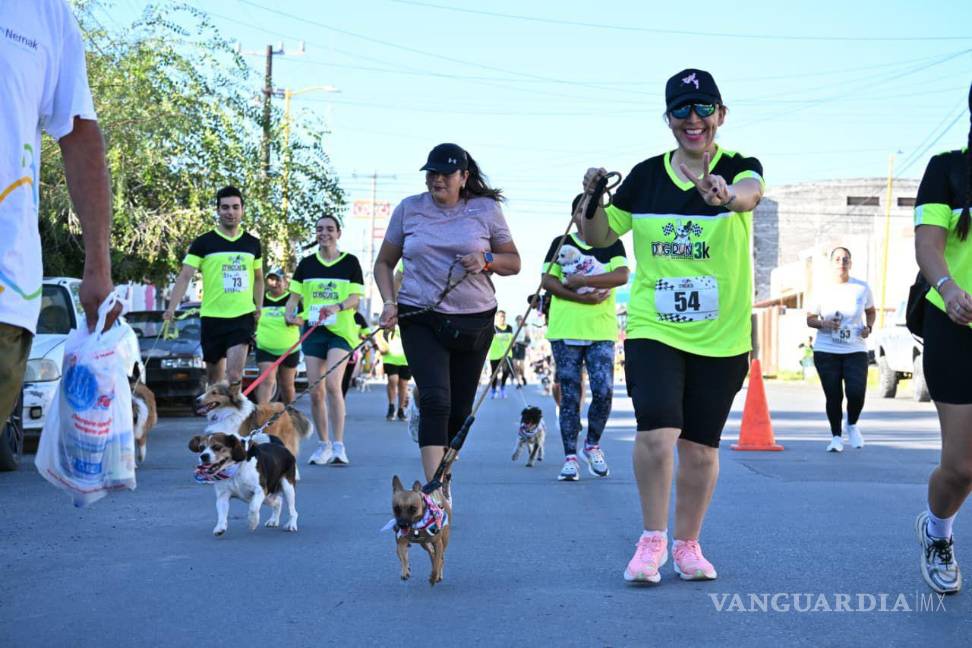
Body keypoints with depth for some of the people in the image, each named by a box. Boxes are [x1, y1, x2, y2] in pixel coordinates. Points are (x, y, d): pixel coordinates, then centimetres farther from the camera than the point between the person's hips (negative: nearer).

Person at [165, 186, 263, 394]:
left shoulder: (252, 244, 8)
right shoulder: (203, 243, -1)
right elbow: (185, 277, -6)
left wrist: (259, 307, 11)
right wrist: (171, 308, -18)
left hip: (243, 317, 1)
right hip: (213, 317, 0)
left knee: (234, 375, -15)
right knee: (214, 377, 10)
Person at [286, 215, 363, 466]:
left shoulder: (350, 262, 3)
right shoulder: (306, 264, 11)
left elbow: (355, 298, -2)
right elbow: (295, 295, 10)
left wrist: (337, 307, -22)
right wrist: (291, 314, -11)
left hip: (341, 330, -3)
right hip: (313, 331, 3)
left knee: (332, 384, -19)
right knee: (316, 391, 2)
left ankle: (338, 445, -16)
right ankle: (324, 445, 14)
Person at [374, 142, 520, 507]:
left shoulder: (486, 210, 3)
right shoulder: (409, 209, 5)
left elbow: (514, 263, 8)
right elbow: (384, 262, 14)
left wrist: (487, 260, -13)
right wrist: (389, 302, -3)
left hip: (473, 322, 1)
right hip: (420, 318, -1)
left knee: (460, 409, 8)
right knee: (435, 399, -18)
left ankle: (444, 474, 30)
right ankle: (438, 491, -23)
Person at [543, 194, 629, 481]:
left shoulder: (612, 245, 9)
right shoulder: (561, 244, 10)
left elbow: (621, 276, -9)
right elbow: (547, 281, 0)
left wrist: (581, 280, -15)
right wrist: (582, 297, -12)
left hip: (602, 331, 0)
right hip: (565, 330, 0)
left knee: (604, 392, -9)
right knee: (570, 395, 1)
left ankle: (592, 446, 15)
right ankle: (570, 457, 6)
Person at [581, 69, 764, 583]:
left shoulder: (739, 166, -3)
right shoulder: (646, 175, 4)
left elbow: (751, 192, -28)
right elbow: (599, 237, 11)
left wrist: (729, 195, -52)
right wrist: (592, 200, -10)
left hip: (721, 337, 0)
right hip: (652, 329, 0)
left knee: (700, 446, 7)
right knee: (657, 430, -17)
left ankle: (687, 544, 25)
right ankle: (652, 539, 0)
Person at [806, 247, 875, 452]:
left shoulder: (862, 288, 3)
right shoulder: (823, 290, 1)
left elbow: (871, 311, 19)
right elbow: (810, 319, 7)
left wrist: (868, 327, -2)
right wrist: (823, 323, -14)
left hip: (855, 351, 0)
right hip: (826, 351, 0)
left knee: (856, 393, -13)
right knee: (833, 396, 0)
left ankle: (852, 425, 18)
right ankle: (836, 436, 17)